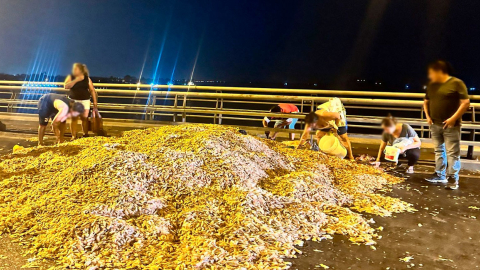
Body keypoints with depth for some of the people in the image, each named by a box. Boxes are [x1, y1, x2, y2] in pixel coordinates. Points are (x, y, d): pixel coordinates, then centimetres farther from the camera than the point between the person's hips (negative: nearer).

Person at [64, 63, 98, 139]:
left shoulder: (87, 78, 1)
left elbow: (92, 90, 2)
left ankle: (85, 135, 12)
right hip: (73, 100, 0)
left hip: (85, 100, 0)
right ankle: (73, 136, 3)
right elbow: (66, 86, -13)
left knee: (85, 118, 2)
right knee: (74, 119, -1)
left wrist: (95, 101, -3)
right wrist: (76, 80, -19)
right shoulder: (71, 77, 2)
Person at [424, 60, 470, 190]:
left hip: (450, 125, -7)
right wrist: (427, 116, 7)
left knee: (452, 152, -4)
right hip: (435, 125, 7)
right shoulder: (432, 85, 10)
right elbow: (426, 102, 22)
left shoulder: (456, 83, -9)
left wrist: (453, 118, -18)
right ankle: (440, 175, 23)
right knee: (439, 151, 14)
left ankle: (453, 179, 0)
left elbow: (466, 102, -12)